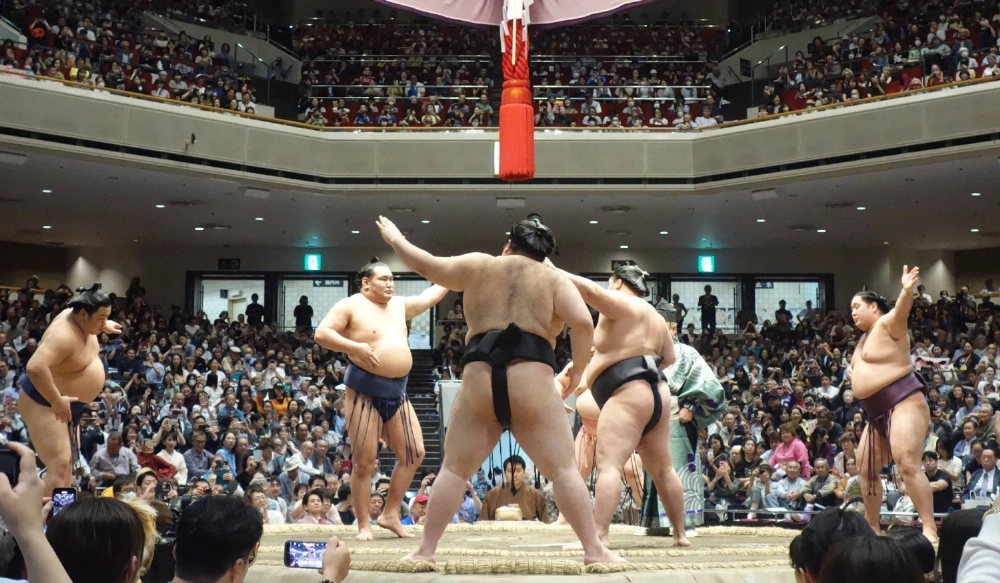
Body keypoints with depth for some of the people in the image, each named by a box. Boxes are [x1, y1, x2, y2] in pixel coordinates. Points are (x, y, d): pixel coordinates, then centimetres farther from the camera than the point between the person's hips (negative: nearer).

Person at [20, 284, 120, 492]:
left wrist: (104, 326, 20)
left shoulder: (79, 318, -3)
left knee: (68, 463, 14)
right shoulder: (64, 334, -31)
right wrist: (57, 402, -37)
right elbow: (35, 368, -44)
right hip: (44, 404, -11)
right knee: (59, 465, -19)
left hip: (69, 405, 11)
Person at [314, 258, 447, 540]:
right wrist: (355, 347, -26)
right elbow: (322, 334, -13)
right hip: (365, 391, -7)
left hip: (397, 392, 7)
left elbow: (431, 296, 29)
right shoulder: (350, 306, -5)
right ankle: (364, 525, 7)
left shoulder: (400, 306, 15)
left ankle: (390, 515, 17)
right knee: (365, 461, -4)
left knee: (414, 454, 6)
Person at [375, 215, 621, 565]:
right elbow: (583, 323, -4)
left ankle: (425, 550, 7)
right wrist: (578, 370, 10)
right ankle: (594, 551, -4)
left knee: (454, 470, 10)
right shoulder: (554, 278, 12)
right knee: (563, 470, 1)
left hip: (479, 382, 2)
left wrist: (395, 239, 42)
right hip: (532, 384, -1)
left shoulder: (479, 265, 17)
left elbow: (426, 265, 24)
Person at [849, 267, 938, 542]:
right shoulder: (865, 337, 21)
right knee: (867, 470, 13)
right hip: (877, 413, 10)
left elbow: (901, 310, -27)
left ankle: (930, 530, -23)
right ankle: (872, 528, 25)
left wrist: (907, 290, -47)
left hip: (904, 403, -10)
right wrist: (853, 373, 14)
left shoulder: (887, 324, -5)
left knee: (908, 466, -21)